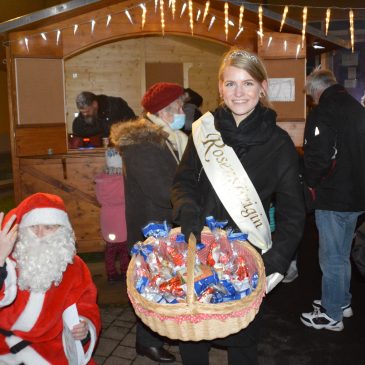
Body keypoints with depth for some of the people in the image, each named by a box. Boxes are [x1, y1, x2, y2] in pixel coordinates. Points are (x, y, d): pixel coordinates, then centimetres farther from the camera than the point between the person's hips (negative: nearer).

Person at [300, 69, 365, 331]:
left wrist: (311, 182, -7)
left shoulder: (323, 111, -17)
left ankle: (332, 315, 17)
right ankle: (342, 302, 37)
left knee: (332, 258, 3)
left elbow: (318, 156, -25)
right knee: (343, 254, 22)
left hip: (333, 198, -9)